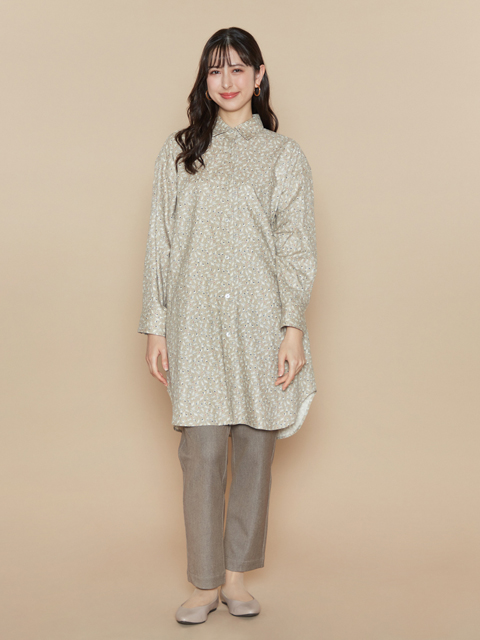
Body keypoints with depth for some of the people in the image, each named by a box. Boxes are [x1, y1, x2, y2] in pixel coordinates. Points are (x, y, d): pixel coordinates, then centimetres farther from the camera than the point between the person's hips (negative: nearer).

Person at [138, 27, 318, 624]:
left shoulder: (284, 154, 7)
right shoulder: (179, 151, 10)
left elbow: (297, 248, 2)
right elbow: (161, 243, 8)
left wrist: (294, 328, -7)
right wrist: (156, 327, 2)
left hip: (261, 320, 0)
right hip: (197, 321, 0)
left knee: (255, 446, 5)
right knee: (202, 450, -1)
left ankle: (237, 573, 22)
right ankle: (205, 581, 14)